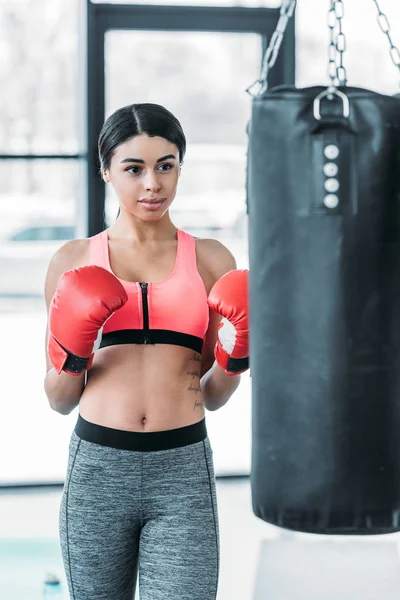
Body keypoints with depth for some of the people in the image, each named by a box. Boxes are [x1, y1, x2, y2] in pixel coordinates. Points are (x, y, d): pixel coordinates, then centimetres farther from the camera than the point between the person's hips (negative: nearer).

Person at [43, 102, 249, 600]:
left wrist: (234, 357, -6)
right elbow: (61, 401, 9)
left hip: (183, 471, 0)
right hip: (97, 467, 1)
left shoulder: (211, 261, 7)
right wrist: (69, 354, -10)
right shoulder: (74, 262, 6)